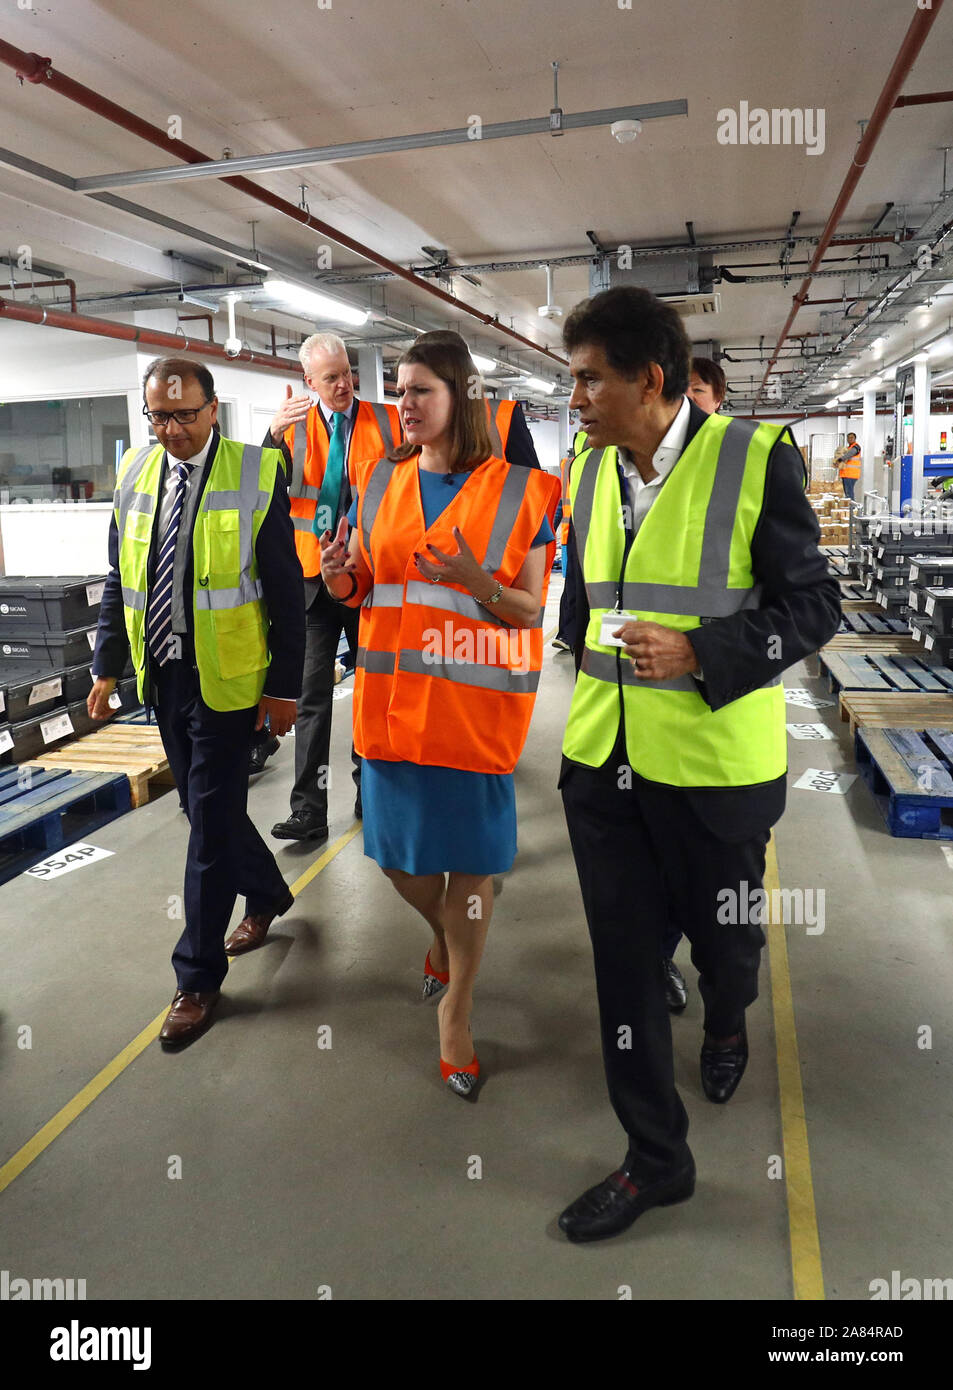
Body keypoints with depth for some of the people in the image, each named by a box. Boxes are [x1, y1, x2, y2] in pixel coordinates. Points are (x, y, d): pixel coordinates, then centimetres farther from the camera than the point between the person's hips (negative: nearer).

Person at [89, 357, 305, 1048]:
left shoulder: (257, 473, -9)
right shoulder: (136, 472, 6)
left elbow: (286, 590, -9)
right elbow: (120, 579, 12)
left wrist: (285, 686, -11)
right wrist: (108, 667, 9)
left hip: (227, 679, -5)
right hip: (163, 677, 6)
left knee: (211, 820, 0)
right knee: (208, 807, 17)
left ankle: (199, 977, 15)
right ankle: (267, 895, 44)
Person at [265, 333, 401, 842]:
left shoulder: (387, 420, 3)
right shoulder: (293, 427, 5)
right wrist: (274, 435, -19)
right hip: (316, 575, 0)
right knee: (313, 695, -1)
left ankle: (369, 790, 27)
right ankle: (309, 810, 4)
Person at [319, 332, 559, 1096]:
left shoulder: (518, 492, -4)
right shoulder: (379, 482, 8)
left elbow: (530, 610, -5)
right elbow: (359, 587, 13)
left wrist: (475, 580, -25)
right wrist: (339, 576, -10)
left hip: (475, 703, -4)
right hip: (391, 697, 4)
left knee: (471, 857, 5)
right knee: (398, 852, 14)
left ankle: (457, 1011, 25)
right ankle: (445, 935, 48)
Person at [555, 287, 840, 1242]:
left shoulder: (757, 457, -10)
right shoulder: (589, 471, 6)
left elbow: (814, 605, -9)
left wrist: (699, 653, -23)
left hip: (712, 765, -4)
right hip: (602, 764, 4)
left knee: (722, 939, 17)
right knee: (623, 957, 9)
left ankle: (726, 1024, 55)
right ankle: (655, 1157, 27)